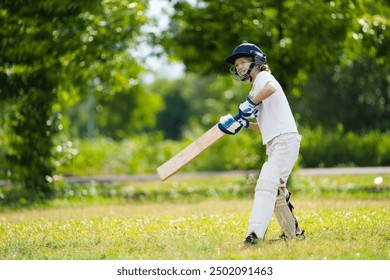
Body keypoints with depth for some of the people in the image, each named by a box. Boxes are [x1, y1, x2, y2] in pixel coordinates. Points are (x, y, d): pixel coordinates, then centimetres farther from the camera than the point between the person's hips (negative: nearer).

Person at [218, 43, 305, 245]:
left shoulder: (263, 76, -1)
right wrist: (245, 123, 15)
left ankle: (255, 234, -35)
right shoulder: (257, 88, 26)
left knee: (266, 184, -23)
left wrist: (249, 104, -20)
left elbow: (270, 88, -28)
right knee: (276, 191, 19)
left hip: (285, 139, -11)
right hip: (275, 144, 11)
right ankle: (293, 233, 30)